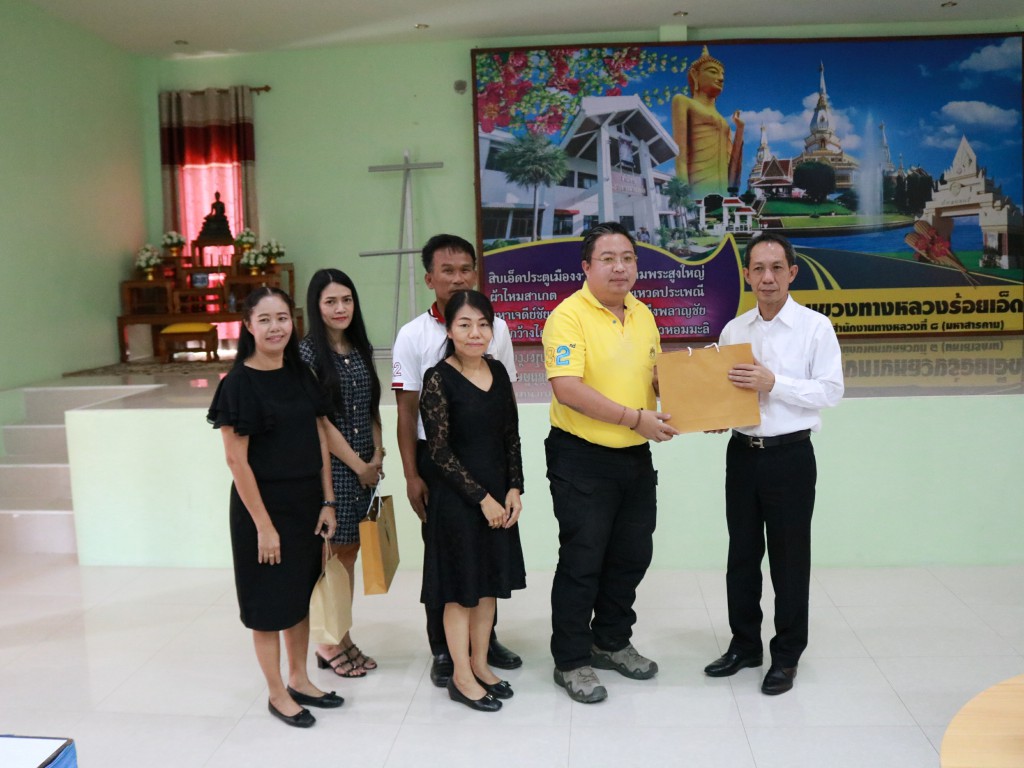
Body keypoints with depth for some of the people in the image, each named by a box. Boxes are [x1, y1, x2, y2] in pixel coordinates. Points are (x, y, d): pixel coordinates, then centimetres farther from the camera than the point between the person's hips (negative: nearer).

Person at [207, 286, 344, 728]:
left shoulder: (301, 374, 4)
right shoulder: (239, 384, -14)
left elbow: (319, 441, 7)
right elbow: (237, 461, -15)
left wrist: (326, 502, 3)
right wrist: (263, 525, -16)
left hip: (306, 502, 6)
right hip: (264, 505, -6)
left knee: (300, 593, 17)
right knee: (270, 601, 7)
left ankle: (299, 680, 34)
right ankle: (277, 694, 23)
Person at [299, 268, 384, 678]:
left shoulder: (360, 348, 10)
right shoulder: (308, 353, -9)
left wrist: (377, 454, 0)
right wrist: (358, 464, -9)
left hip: (364, 467, 6)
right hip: (328, 467, -6)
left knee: (349, 552, 12)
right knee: (329, 555, 2)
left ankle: (344, 639, 23)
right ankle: (329, 644, 16)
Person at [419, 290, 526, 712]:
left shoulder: (497, 371, 5)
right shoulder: (439, 379, -12)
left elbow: (511, 435, 8)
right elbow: (439, 450, -14)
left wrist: (513, 489, -2)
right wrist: (481, 498, -14)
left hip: (498, 493, 6)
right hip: (455, 496, -6)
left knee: (490, 580, 14)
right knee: (460, 585, 4)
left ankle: (480, 665, 29)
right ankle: (462, 676, 19)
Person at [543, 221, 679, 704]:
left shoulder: (643, 315, 9)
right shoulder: (569, 315, -14)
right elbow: (567, 389, -25)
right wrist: (634, 418, -24)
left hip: (635, 457, 7)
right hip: (582, 459, -7)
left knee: (632, 556, 17)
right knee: (582, 561, 3)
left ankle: (611, 642, 36)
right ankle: (571, 661, 19)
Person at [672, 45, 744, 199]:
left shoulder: (722, 121, 31)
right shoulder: (683, 101, 14)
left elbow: (730, 166, 19)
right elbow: (680, 150, -2)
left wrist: (740, 129, 19)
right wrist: (683, 191, -15)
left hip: (723, 190, 6)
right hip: (698, 188, -6)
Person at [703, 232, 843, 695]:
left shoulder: (815, 327, -5)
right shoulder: (733, 330, 8)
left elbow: (831, 391, -11)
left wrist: (774, 384, -21)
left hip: (790, 455, -4)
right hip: (742, 452, 4)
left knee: (789, 558, 6)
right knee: (741, 554, 13)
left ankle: (787, 656, 21)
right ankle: (744, 645, 29)